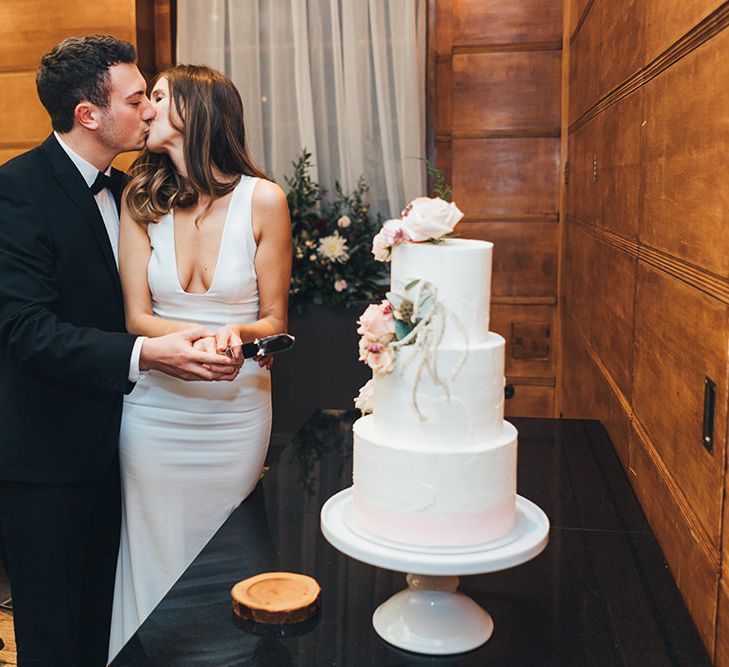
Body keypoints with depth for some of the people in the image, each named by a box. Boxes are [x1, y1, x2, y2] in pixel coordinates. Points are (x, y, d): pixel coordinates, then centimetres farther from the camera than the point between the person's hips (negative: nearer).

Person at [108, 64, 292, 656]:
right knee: (154, 562, 14)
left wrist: (237, 334, -24)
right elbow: (137, 318, -3)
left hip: (237, 412, -1)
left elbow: (273, 323, -1)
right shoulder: (142, 199, 0)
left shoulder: (263, 200, -7)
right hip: (155, 409, 2)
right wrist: (207, 335, -22)